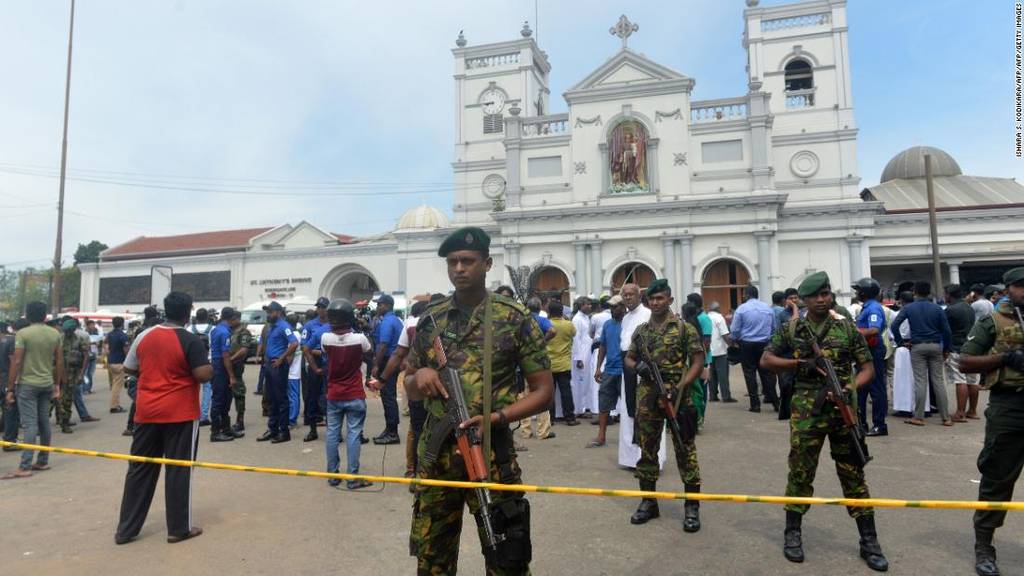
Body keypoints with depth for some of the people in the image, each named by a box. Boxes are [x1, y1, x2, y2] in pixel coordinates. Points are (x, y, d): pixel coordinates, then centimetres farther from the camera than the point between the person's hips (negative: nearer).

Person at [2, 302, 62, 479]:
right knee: (44, 423, 12)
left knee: (30, 425, -7)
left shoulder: (23, 334, -9)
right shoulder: (55, 334, 5)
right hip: (47, 384, 5)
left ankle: (24, 467, -7)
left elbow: (16, 362, -12)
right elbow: (59, 362, 8)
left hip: (27, 384, -5)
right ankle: (43, 461, 19)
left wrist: (10, 389, -7)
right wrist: (57, 385, 16)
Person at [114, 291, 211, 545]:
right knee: (178, 470, 4)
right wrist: (209, 366, 2)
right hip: (180, 414, -5)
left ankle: (126, 529, 21)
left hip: (147, 412, 5)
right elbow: (204, 375, -18)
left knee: (140, 469, 14)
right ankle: (178, 528, 12)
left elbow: (129, 368, 13)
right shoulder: (191, 341, -13)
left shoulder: (144, 336, 4)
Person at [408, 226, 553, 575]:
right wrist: (420, 376, -8)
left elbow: (544, 391, -4)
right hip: (435, 453, 4)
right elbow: (410, 386, 16)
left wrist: (496, 417, -18)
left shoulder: (515, 320, -5)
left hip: (491, 453, -3)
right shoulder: (430, 321, 6)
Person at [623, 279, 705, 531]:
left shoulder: (684, 328, -3)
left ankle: (692, 506, 12)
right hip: (647, 398, 5)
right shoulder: (640, 331, 10)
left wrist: (681, 387, -16)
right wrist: (637, 366, -6)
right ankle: (648, 501, 23)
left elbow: (698, 361, -5)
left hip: (677, 397, -4)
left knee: (685, 450, 1)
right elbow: (628, 358, 17)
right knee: (647, 449, 11)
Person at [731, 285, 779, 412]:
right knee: (766, 373, 10)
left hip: (747, 345, -3)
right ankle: (775, 402, 8)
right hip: (764, 344, 3)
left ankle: (755, 404, 2)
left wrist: (735, 341, 10)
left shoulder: (741, 309, -8)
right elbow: (774, 328, 12)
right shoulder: (768, 308, 5)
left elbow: (734, 330, -7)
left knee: (750, 373, 3)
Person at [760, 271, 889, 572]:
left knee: (853, 474, 8)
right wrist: (798, 363, -10)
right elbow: (766, 359, 4)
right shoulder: (791, 329, 3)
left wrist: (852, 387, -15)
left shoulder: (847, 328, 4)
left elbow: (867, 367, 5)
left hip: (842, 410, 1)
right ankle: (793, 533, 21)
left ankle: (869, 541, 20)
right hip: (806, 412, -1)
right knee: (800, 472, 6)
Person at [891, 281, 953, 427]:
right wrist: (947, 349, 9)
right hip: (935, 346, 2)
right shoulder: (937, 308, 3)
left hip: (917, 346, -2)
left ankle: (918, 417, 2)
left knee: (920, 381, -1)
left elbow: (894, 325, -10)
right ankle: (946, 417, 8)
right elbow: (946, 330, 1)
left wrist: (901, 342, -1)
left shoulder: (908, 308, -1)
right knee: (938, 380, 6)